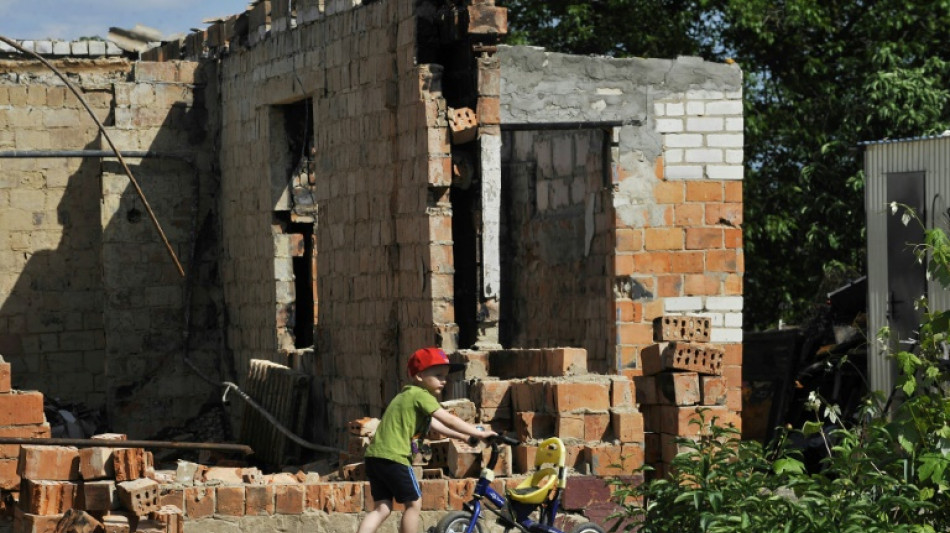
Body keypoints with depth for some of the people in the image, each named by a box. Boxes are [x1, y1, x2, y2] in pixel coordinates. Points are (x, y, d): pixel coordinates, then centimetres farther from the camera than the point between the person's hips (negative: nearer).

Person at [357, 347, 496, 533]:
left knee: (382, 508, 8)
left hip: (375, 455, 9)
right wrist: (479, 433, -3)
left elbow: (435, 425, 28)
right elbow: (449, 421, -10)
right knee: (414, 503, 5)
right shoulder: (420, 395, -7)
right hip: (394, 458, -9)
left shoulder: (408, 396, 24)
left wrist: (465, 436, 29)